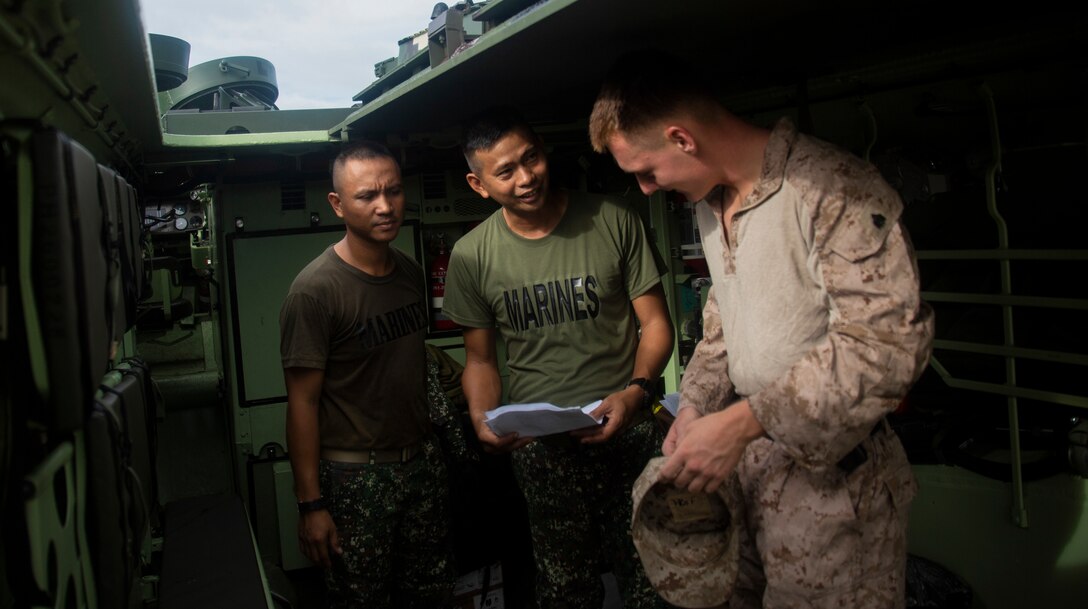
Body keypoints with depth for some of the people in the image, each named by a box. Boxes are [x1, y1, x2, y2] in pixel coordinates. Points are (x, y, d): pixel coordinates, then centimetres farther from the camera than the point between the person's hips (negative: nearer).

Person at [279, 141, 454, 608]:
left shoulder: (411, 272, 5)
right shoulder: (315, 290, -16)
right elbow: (303, 401, -14)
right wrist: (310, 504, -14)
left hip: (421, 460, 6)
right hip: (356, 476, -6)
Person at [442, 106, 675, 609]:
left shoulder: (613, 221, -3)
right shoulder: (471, 256, 1)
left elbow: (655, 324, 2)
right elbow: (480, 359, 9)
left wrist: (636, 390, -15)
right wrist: (482, 421, -10)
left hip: (627, 431, 0)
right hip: (540, 445, 1)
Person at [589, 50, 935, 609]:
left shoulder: (832, 186, -20)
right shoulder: (710, 203, 9)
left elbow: (888, 341, -26)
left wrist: (741, 421, -27)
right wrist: (695, 406, 5)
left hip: (828, 468, -7)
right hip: (743, 456, 7)